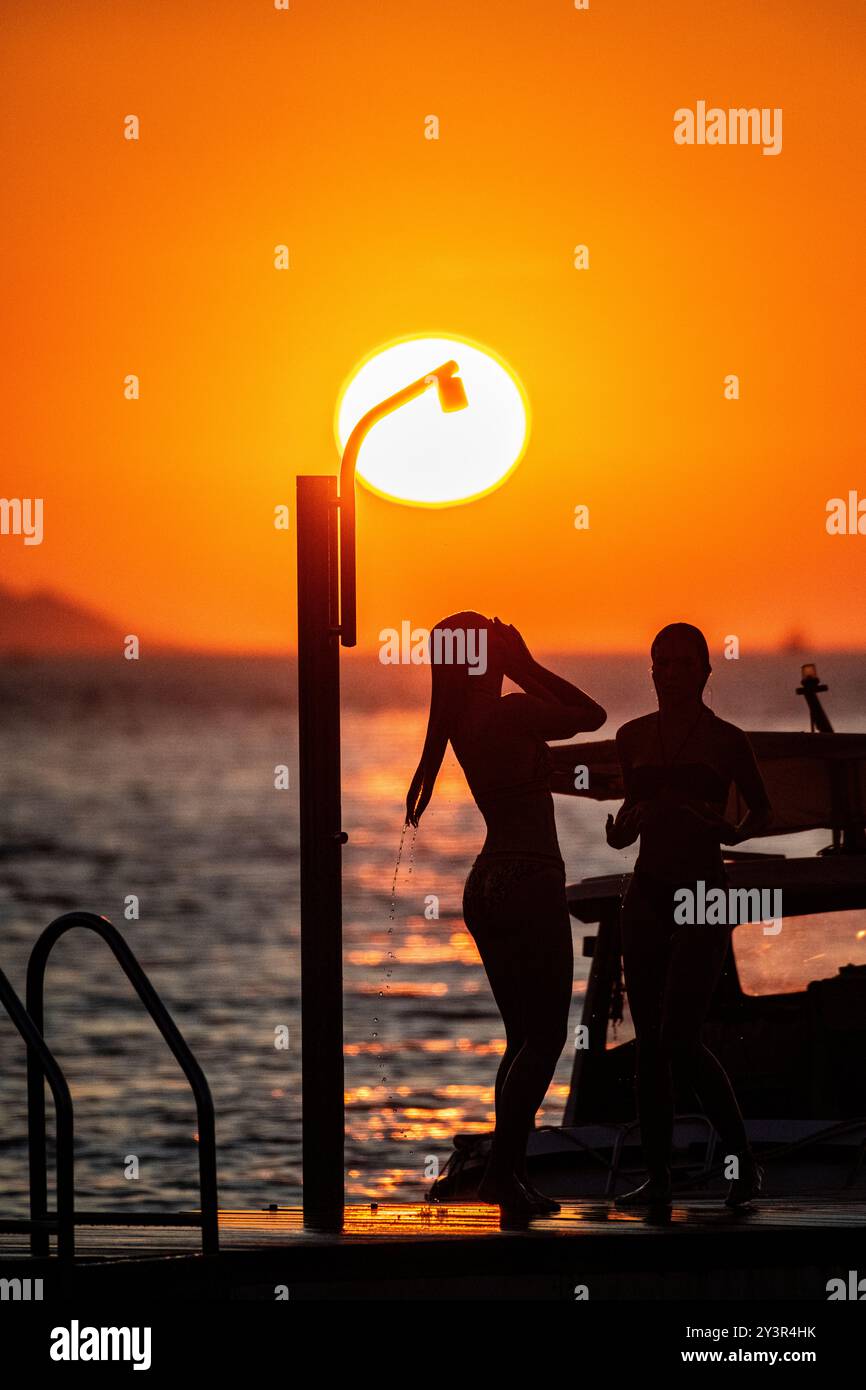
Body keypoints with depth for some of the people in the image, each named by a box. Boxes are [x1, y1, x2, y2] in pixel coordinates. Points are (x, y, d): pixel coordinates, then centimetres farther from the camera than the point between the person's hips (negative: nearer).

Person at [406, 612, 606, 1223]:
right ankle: (503, 1168, -15)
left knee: (524, 1038, 15)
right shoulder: (512, 713, -16)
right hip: (530, 881, -8)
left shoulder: (463, 722, 8)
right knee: (546, 1038, -5)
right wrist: (527, 667, -3)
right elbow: (592, 715, -5)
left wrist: (523, 670, 13)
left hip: (488, 884, 8)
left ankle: (512, 1173, 14)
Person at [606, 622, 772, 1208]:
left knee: (679, 1038, -15)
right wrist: (620, 832, -2)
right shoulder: (634, 737, 8)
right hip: (648, 895, 4)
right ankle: (658, 1176, 6)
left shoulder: (726, 740, -2)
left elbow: (762, 810, 10)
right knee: (649, 1043, 2)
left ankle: (743, 1156, 0)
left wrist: (731, 832, -10)